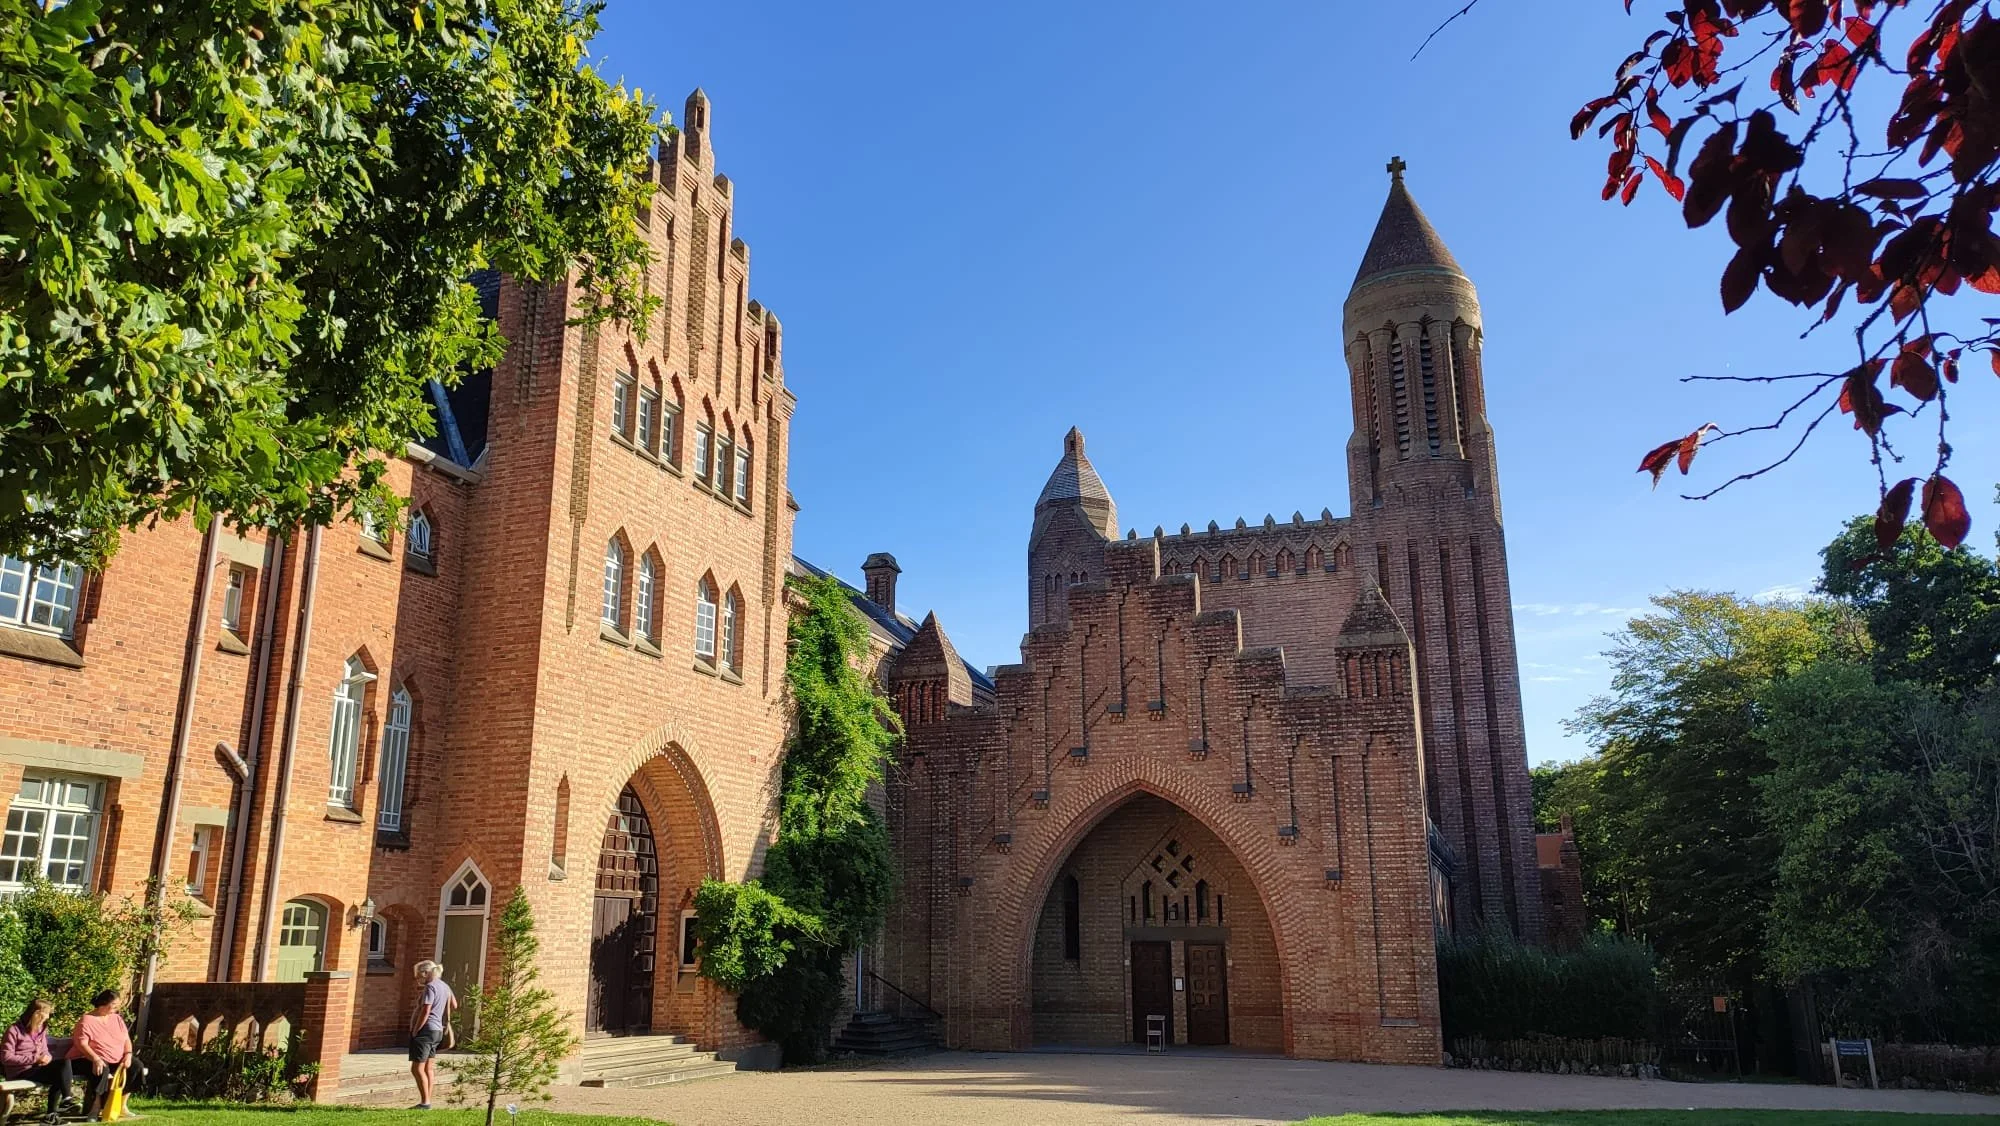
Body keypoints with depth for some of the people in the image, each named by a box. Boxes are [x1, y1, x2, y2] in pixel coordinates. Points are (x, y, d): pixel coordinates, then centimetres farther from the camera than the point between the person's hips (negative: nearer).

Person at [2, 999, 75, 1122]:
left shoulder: (41, 1029, 12)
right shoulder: (14, 1030, -9)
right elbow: (5, 1057, -15)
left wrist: (47, 1058, -9)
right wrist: (35, 1059, -21)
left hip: (36, 1068, 7)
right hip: (20, 1072, -7)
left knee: (64, 1063, -21)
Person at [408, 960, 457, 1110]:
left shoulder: (430, 987, -15)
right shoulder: (444, 986, 12)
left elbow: (425, 1013, -19)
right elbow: (454, 1005, 23)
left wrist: (414, 1031, -13)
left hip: (426, 1030, -9)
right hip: (438, 1030, 9)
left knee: (417, 1069, -5)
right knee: (429, 1068, 11)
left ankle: (425, 1102, -5)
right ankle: (427, 1102, 13)